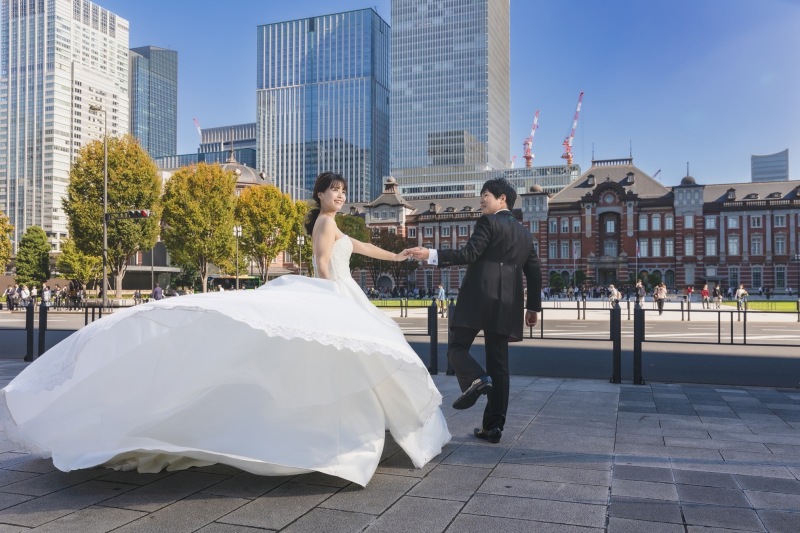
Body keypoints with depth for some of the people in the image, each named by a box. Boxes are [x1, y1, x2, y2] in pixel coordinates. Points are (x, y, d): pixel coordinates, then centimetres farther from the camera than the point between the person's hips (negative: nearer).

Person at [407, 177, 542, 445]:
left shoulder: (488, 222, -2)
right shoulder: (525, 234, 19)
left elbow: (469, 255, -13)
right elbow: (534, 272, 19)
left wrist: (431, 255, -12)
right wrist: (533, 307, 24)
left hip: (478, 298, -6)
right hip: (507, 305, 6)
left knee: (456, 347, 5)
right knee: (498, 365, 7)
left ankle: (476, 378, -25)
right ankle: (493, 427, 7)